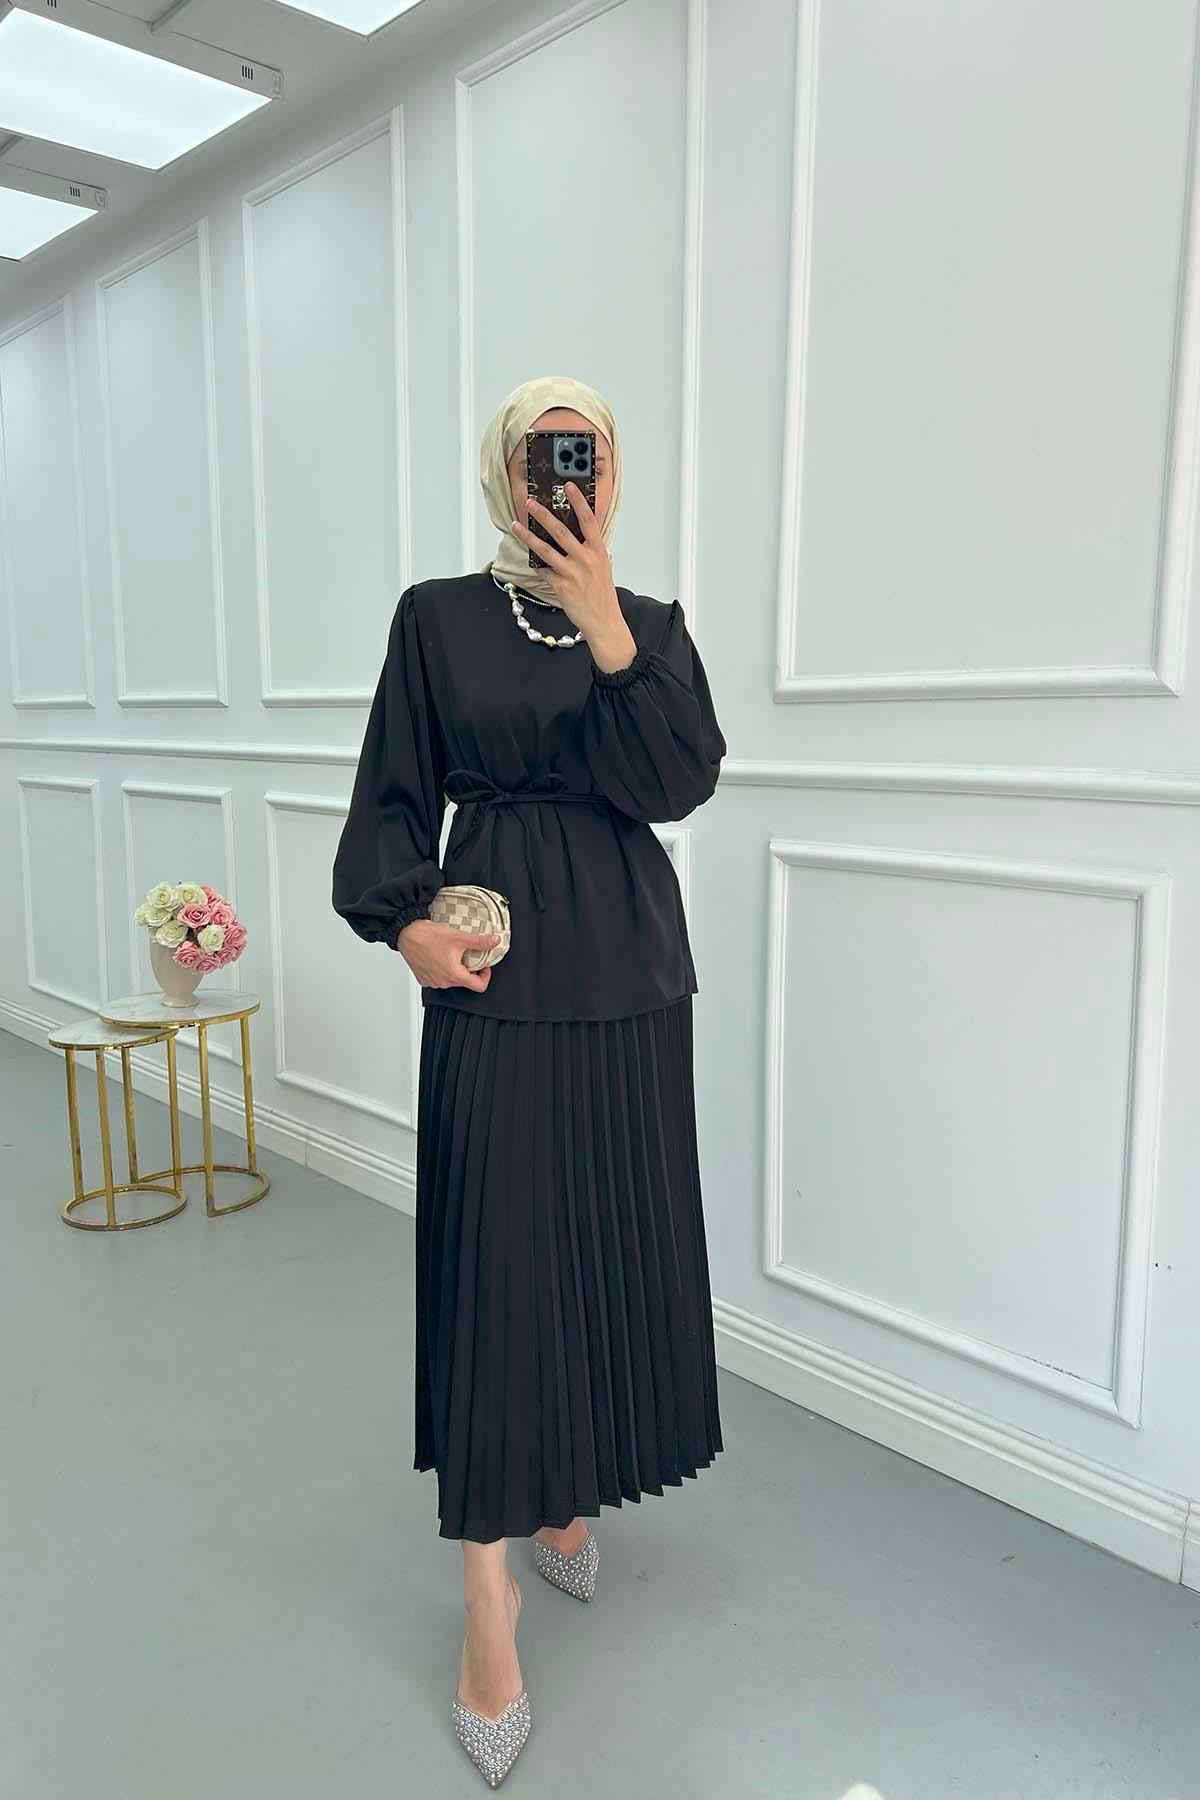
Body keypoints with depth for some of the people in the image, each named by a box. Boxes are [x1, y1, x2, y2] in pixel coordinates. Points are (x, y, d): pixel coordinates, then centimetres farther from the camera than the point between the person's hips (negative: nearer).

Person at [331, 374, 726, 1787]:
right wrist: (403, 919, -16)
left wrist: (603, 624, -13)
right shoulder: (437, 616, 3)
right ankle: (490, 1605, 12)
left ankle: (567, 1496, 36)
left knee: (613, 1241, 11)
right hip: (493, 976, -3)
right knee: (492, 1261, -2)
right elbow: (394, 795, 0)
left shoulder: (651, 625, 9)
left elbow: (677, 780, -7)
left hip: (629, 977, 3)